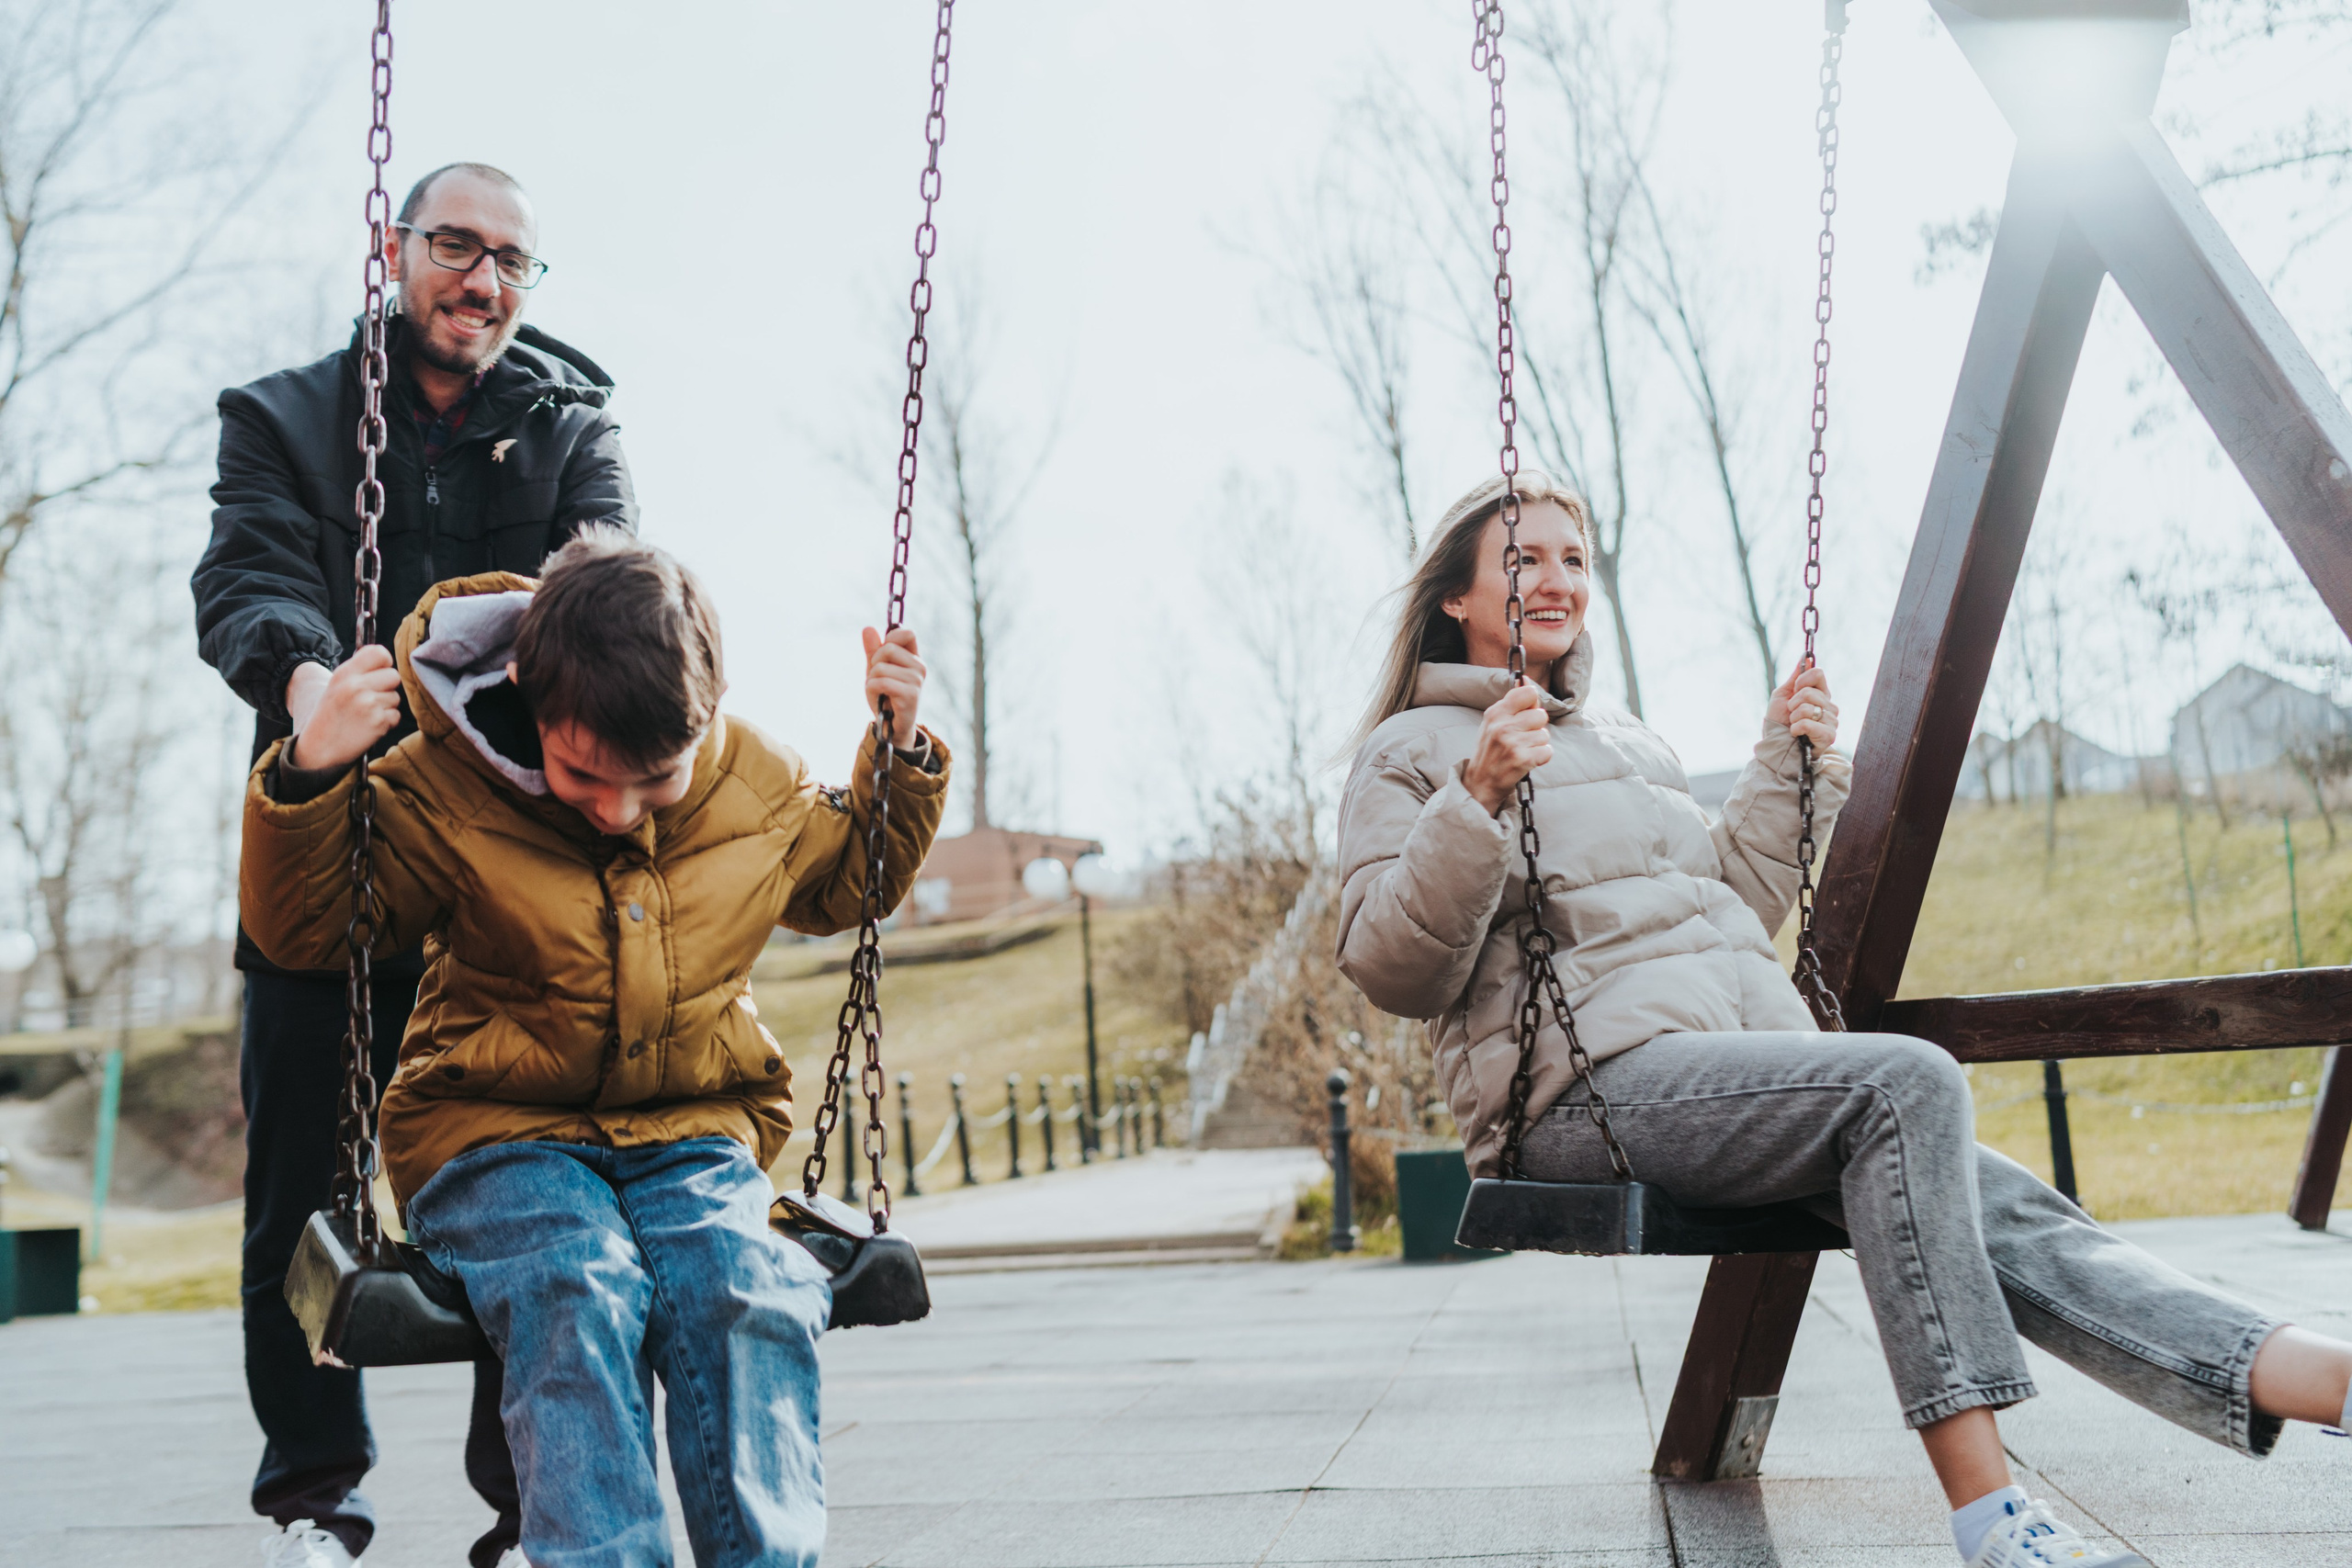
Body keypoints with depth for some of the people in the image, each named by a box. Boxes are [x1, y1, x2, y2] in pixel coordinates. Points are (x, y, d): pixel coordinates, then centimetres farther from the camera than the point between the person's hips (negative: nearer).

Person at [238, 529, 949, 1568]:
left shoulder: (758, 788, 2)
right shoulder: (438, 792, -8)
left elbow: (847, 882, 23)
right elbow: (297, 929, -2)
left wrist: (899, 752, 7)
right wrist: (308, 773, -19)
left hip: (693, 1134, 2)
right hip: (495, 1137, -2)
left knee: (745, 1290, -31)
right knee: (578, 1293, -35)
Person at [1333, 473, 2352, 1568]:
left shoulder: (1628, 745, 28)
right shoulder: (1410, 754, 8)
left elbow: (1740, 911, 29)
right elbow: (1389, 971, -5)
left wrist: (1786, 767, 19)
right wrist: (1477, 804, -18)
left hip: (1740, 1055, 7)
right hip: (1588, 1084, -7)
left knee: (1998, 1208, -17)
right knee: (1909, 1083, -30)